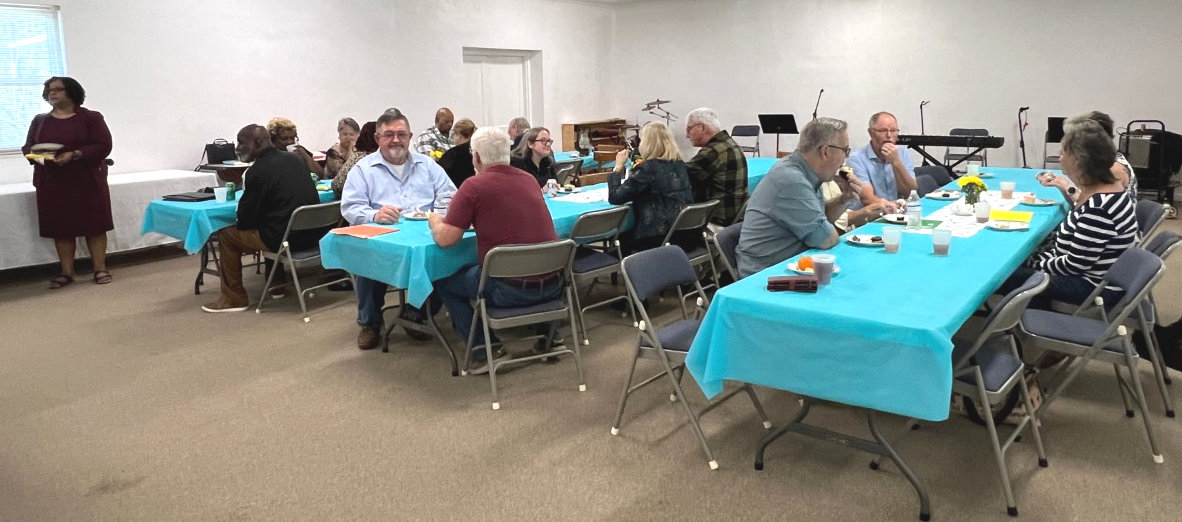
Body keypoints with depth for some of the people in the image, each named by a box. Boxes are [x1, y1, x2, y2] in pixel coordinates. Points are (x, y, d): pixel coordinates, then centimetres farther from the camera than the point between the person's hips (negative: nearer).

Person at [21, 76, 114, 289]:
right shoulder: (39, 121, 13)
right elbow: (27, 147, 14)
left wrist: (74, 155, -21)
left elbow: (103, 145, -10)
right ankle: (66, 272, 9)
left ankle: (100, 269, 4)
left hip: (87, 180, -4)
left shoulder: (91, 118, 0)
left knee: (93, 224, -1)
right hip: (51, 182, 4)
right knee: (60, 227, 4)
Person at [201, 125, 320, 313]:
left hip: (286, 237, -8)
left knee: (227, 235, 10)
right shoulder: (294, 159, 10)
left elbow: (244, 219, -8)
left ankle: (234, 299, 18)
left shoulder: (258, 171, -13)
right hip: (313, 232, 8)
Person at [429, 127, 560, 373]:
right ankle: (544, 330, 28)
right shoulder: (529, 179, 10)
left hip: (510, 290, -6)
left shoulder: (474, 186, -8)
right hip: (553, 286, 6)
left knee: (444, 283, 18)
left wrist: (435, 221, 13)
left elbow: (445, 239, -8)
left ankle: (484, 353, 11)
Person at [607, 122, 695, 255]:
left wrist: (618, 166, -4)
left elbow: (615, 198, -14)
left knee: (623, 237, 21)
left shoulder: (647, 168, -14)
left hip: (658, 240, -7)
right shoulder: (679, 164, 8)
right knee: (628, 234, 27)